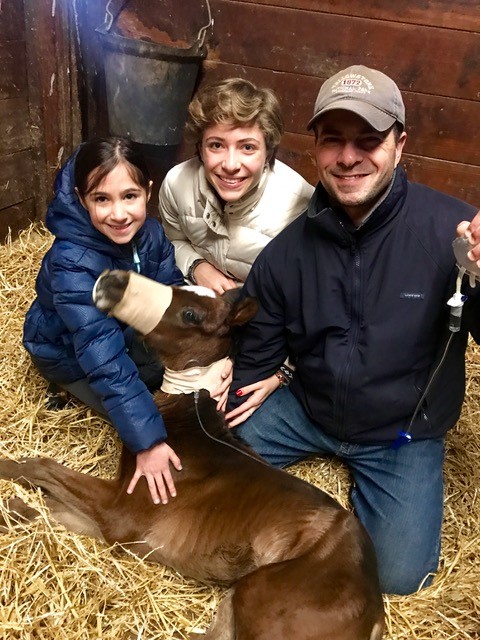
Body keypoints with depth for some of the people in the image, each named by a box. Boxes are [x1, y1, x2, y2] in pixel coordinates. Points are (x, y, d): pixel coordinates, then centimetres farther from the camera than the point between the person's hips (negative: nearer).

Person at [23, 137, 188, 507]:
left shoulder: (150, 232, -20)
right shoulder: (73, 264, -39)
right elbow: (104, 358, -42)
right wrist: (147, 440, -44)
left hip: (127, 330, 6)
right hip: (70, 354, -6)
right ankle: (76, 392, 6)